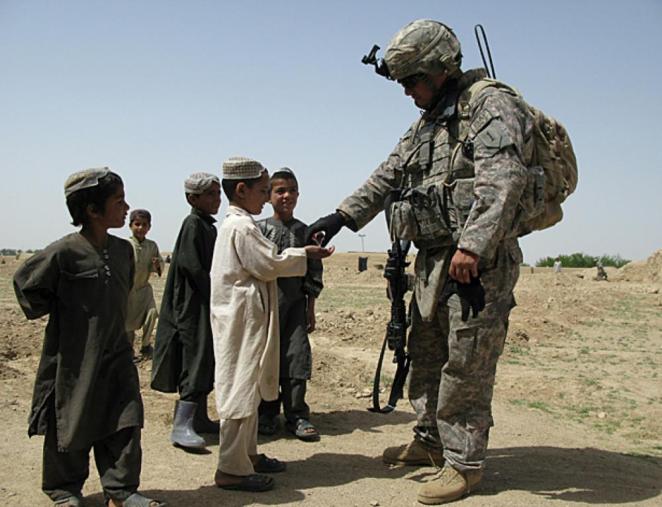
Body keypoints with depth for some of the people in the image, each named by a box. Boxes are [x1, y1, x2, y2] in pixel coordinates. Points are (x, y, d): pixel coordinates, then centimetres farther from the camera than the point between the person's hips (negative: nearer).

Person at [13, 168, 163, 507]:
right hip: (74, 358, -5)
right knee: (71, 426, 9)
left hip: (115, 355, 5)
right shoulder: (64, 252, -17)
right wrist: (52, 312, -2)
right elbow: (24, 282, -5)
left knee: (125, 423, 4)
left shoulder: (123, 250, 1)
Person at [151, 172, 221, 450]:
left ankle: (199, 418, 21)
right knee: (196, 359, -12)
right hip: (193, 305, -10)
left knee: (207, 362, 12)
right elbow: (190, 265, -21)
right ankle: (181, 426, -11)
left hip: (206, 305, 10)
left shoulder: (208, 226, 16)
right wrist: (215, 296, -16)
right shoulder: (193, 224, -12)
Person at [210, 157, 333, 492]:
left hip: (245, 317, 11)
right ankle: (231, 469, 2)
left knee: (250, 388, 17)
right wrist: (303, 254, -5)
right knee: (241, 390, -5)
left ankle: (247, 454, 28)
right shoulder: (242, 227, -16)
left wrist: (300, 254, 9)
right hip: (243, 318, -11)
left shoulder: (234, 224, 16)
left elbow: (264, 263, 16)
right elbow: (270, 265, -17)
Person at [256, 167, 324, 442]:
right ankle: (267, 414, 18)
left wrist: (311, 310, 7)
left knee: (297, 356, -1)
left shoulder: (305, 232, 8)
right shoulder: (259, 229, 1)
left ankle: (297, 416, 10)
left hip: (295, 302, 2)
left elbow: (313, 273, 10)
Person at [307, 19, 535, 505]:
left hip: (478, 264, -9)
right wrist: (340, 217, 15)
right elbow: (386, 178, 23)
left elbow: (501, 182, -23)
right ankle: (431, 441, 33)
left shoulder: (492, 105, -9)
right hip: (433, 261, 9)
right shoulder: (425, 124, 20)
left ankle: (464, 463, 12)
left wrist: (472, 247, -30)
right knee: (426, 356, 17)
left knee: (465, 366, -2)